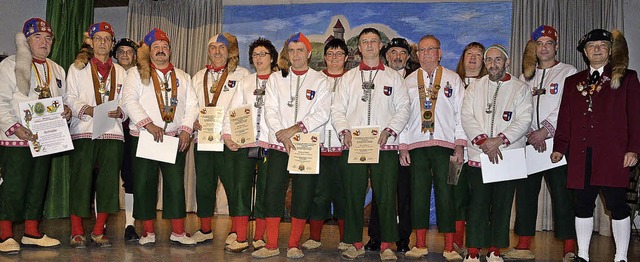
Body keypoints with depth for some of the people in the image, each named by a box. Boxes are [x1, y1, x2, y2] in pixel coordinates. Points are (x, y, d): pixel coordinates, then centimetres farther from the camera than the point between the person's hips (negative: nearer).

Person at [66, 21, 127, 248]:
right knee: (81, 180, -4)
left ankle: (99, 231, 11)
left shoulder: (120, 72, 19)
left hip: (112, 132, 2)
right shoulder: (77, 68, 12)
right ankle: (77, 232, 7)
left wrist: (119, 112, -10)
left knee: (108, 181, 0)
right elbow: (70, 99, 3)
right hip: (83, 131, -2)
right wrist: (87, 109, -15)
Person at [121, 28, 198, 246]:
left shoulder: (182, 77, 17)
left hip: (175, 138, 2)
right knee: (144, 184, 1)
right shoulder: (136, 73, 7)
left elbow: (191, 104, 10)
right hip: (144, 137, -2)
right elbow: (129, 101, -6)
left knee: (176, 184, 1)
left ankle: (178, 231, 8)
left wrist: (186, 129, -5)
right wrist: (148, 124, -17)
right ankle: (148, 231, 12)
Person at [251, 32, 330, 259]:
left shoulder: (320, 80, 7)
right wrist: (282, 135, -12)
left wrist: (296, 128, -14)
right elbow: (270, 111, 3)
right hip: (279, 145, 1)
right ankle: (271, 245, 8)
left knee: (303, 195, 0)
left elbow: (322, 114, -4)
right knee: (273, 192, -2)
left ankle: (294, 245, 13)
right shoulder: (275, 78, 12)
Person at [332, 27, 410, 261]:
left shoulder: (393, 77, 14)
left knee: (386, 196, -4)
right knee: (353, 196, 2)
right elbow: (337, 110, 12)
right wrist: (344, 131, -6)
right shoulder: (348, 77, 18)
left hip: (385, 146, -1)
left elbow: (403, 108, 6)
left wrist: (388, 131, -9)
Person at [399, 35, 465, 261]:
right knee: (418, 193, 2)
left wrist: (460, 145, -4)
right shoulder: (409, 81, 14)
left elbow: (461, 113, 5)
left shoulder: (453, 79, 10)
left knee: (445, 193, -2)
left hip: (444, 143, -1)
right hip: (416, 145, 2)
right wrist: (402, 146, 3)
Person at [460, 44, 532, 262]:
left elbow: (524, 120, -4)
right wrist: (482, 140, -12)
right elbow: (467, 117, 2)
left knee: (502, 204, 4)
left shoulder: (520, 89, 6)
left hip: (508, 157, 0)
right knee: (478, 203, -1)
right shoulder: (474, 87, 12)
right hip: (478, 155, 1)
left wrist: (499, 140, -15)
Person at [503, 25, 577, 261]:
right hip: (529, 142, 4)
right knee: (525, 192, 3)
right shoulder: (526, 77, 17)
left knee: (562, 193, -6)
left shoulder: (568, 72, 5)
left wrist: (544, 131, -14)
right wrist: (531, 134, -6)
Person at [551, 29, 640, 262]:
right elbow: (565, 118, 15)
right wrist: (559, 147, 9)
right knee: (583, 205, 7)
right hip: (581, 155, 3)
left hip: (613, 155, -3)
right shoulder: (573, 82, 17)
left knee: (617, 205, 0)